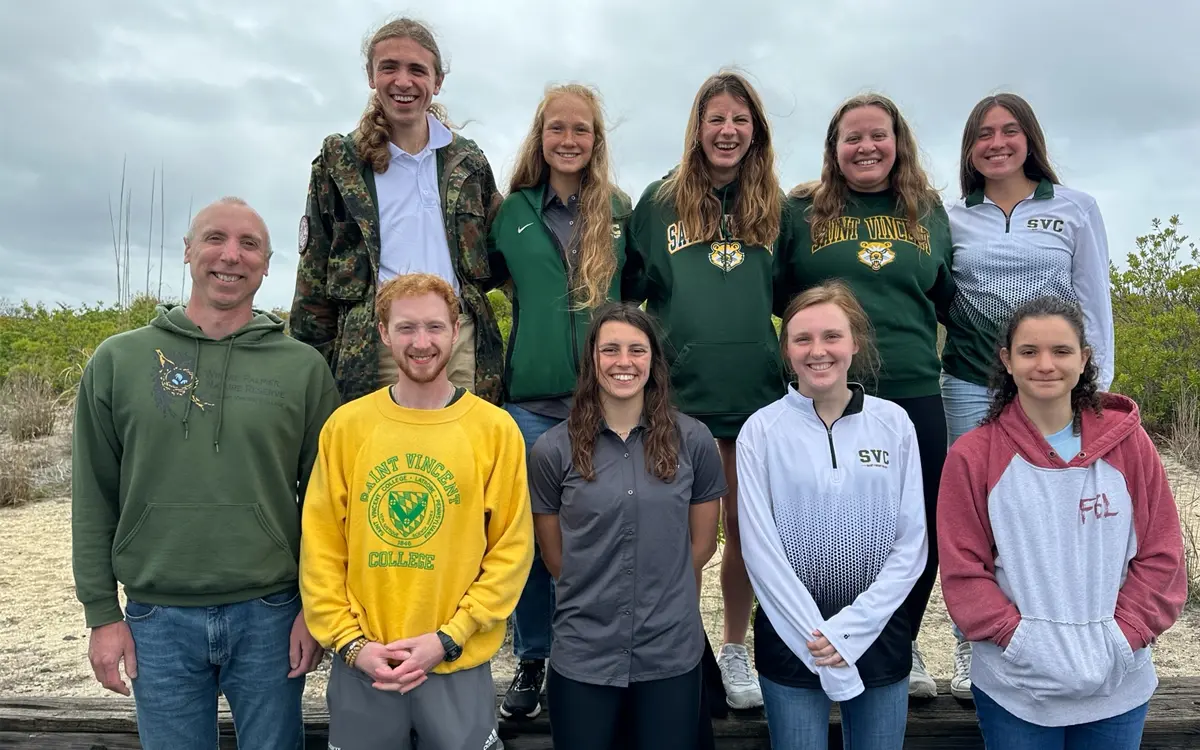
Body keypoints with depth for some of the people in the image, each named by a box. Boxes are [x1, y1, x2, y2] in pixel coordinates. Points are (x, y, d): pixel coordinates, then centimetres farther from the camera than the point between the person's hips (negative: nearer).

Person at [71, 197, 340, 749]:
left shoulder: (303, 367, -2)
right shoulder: (118, 361, 1)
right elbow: (94, 499, 4)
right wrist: (101, 613, 2)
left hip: (271, 616, 0)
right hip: (157, 620, 1)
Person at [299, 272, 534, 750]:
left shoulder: (496, 429, -5)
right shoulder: (346, 425, -1)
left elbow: (512, 550, -5)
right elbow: (321, 546, 1)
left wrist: (447, 638, -10)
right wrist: (349, 640, -6)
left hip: (460, 667, -1)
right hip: (361, 666, 1)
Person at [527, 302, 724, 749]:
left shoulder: (693, 441, -4)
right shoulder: (553, 449, -6)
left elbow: (701, 544, 6)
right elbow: (554, 556, 4)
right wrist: (596, 597, 10)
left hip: (672, 653, 1)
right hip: (582, 655, 0)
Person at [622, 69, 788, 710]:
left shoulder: (774, 207, 9)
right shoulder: (660, 201, 5)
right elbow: (630, 288, 7)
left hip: (758, 391, 2)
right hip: (683, 390, -2)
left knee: (745, 527, 12)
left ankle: (735, 650, 30)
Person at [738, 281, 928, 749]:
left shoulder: (893, 424, -2)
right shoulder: (762, 431, -7)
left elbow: (911, 546, -3)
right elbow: (760, 549, -8)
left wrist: (849, 629, -10)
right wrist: (817, 639, -12)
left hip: (879, 635, 2)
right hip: (790, 637, -1)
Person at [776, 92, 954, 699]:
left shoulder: (928, 211, 12)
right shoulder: (802, 210, 4)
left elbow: (948, 298, 18)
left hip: (913, 393, 3)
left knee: (922, 527, 9)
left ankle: (903, 645, 32)